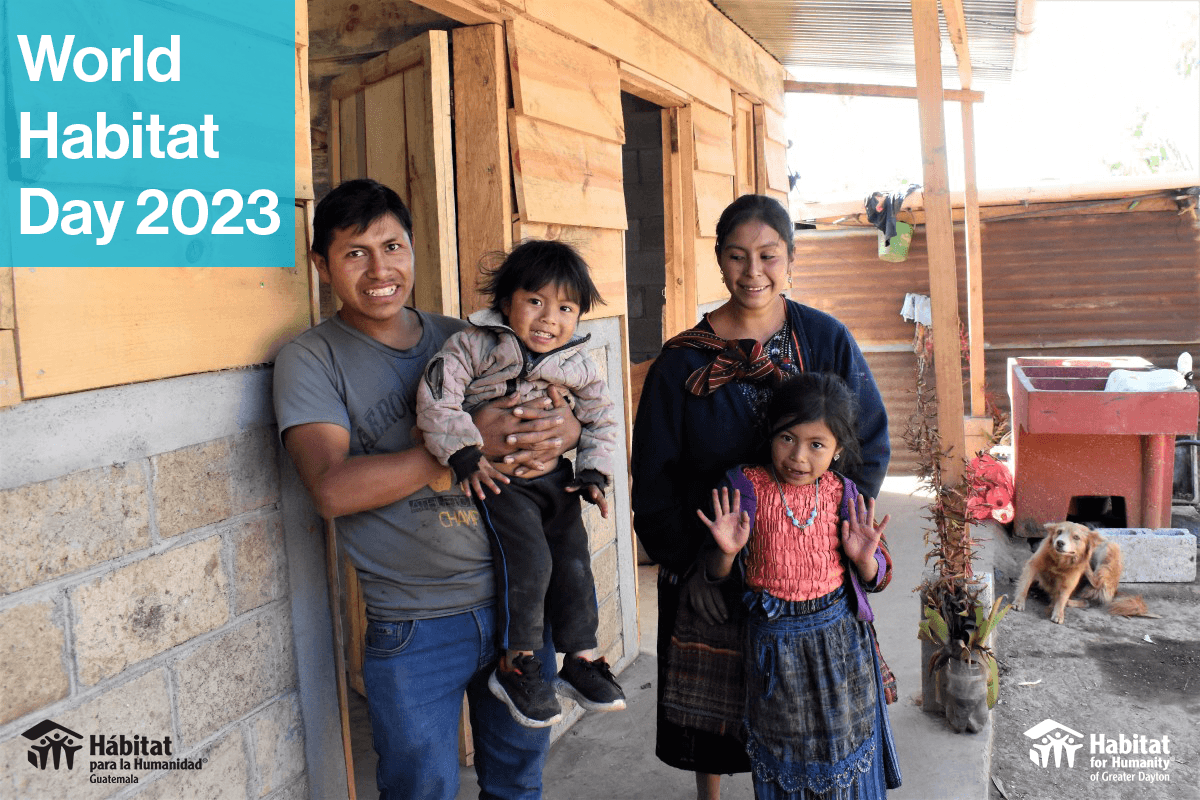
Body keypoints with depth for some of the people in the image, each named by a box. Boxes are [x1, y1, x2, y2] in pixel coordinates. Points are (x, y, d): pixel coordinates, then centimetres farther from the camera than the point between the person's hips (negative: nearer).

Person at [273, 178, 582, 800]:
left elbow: (530, 416, 13)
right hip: (415, 628, -4)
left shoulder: (462, 338, 6)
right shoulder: (312, 359, -6)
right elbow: (332, 489, -19)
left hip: (517, 598, 4)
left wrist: (564, 426, -13)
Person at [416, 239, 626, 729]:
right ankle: (515, 666, -2)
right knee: (530, 560, -18)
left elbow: (600, 417, 12)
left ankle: (581, 660, 20)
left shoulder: (577, 366, 0)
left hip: (555, 477, 5)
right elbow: (436, 398, -19)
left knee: (574, 560, 4)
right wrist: (465, 454, -25)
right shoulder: (475, 345, -13)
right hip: (498, 479, -5)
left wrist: (593, 472, 2)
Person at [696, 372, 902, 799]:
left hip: (839, 635, 2)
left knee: (844, 743, 18)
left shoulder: (843, 494, -8)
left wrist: (864, 558, -18)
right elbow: (715, 575, -6)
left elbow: (875, 579, 2)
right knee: (783, 747, 16)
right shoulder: (745, 487, -13)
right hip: (773, 636, -1)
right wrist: (726, 551, -26)